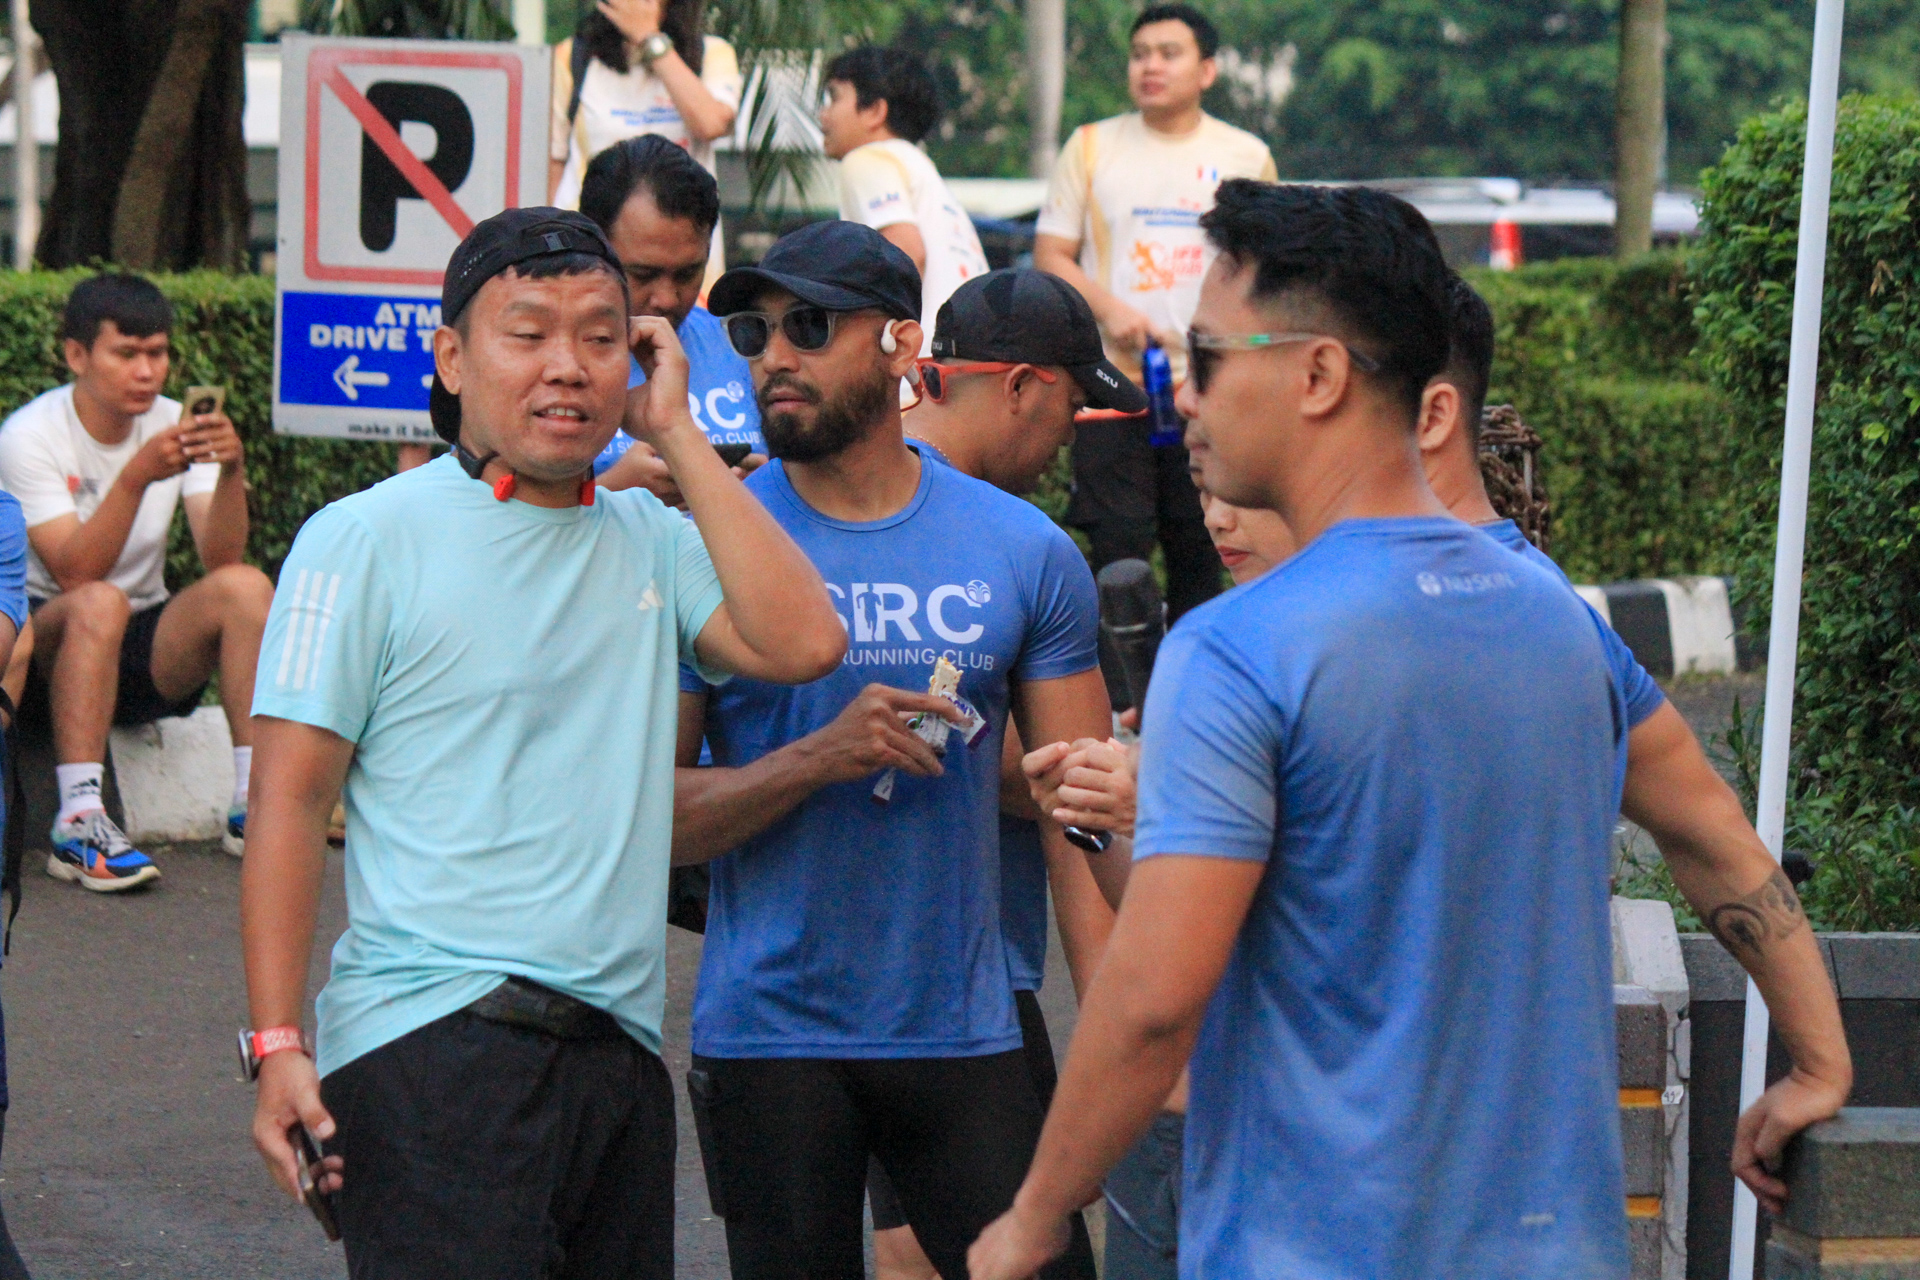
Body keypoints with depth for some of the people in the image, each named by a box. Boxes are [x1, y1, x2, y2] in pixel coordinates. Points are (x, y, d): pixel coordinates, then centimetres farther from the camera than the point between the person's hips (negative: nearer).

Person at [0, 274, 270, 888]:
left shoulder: (176, 426, 0)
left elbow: (221, 559, -13)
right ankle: (78, 823, -39)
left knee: (245, 586, -21)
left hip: (146, 653, 4)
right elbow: (74, 572, -26)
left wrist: (230, 470, -30)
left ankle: (255, 805, -20)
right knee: (101, 604, -36)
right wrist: (137, 475, -36)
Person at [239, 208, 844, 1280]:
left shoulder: (652, 541, 14)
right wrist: (278, 1046, -11)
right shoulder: (367, 539, 0)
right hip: (432, 1041, -5)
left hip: (619, 1048, 5)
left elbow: (802, 641, -3)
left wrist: (677, 434, 2)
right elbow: (290, 803, -3)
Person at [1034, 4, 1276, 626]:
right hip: (1114, 385, -1)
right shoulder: (1091, 147, 6)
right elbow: (1050, 254, 5)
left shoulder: (1247, 157, 8)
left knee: (1201, 557, 5)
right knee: (1116, 555, -6)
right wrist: (1111, 311, -13)